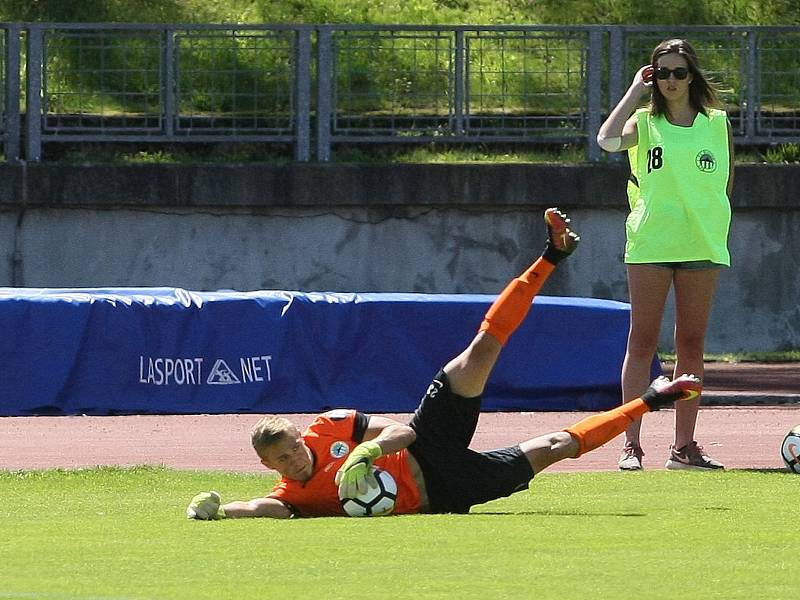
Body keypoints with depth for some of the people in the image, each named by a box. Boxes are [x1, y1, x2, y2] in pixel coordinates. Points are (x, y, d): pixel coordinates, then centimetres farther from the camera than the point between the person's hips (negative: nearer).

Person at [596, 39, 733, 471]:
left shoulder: (717, 124, 7)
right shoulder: (644, 123, 2)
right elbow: (608, 140, -19)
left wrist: (710, 219, 8)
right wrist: (635, 90, -11)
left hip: (702, 243, 2)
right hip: (650, 244, -2)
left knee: (692, 344, 5)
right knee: (643, 341, -2)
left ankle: (684, 446, 10)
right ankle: (631, 444, -3)